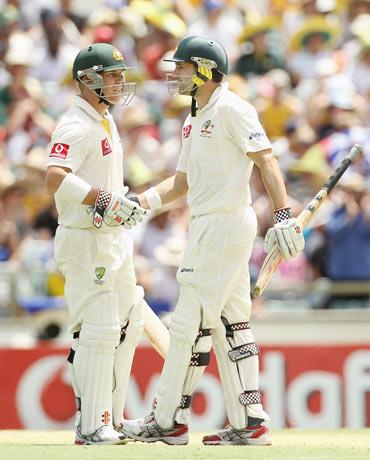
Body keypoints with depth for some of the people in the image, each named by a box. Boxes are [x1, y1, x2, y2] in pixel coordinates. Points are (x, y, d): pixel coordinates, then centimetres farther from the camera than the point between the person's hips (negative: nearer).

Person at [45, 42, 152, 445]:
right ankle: (91, 427, -7)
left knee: (127, 326, 14)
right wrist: (106, 200, -32)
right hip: (85, 241, -10)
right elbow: (56, 178, -30)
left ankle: (110, 419, 22)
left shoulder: (105, 122, 16)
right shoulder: (76, 126, -15)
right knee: (98, 331, -10)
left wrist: (126, 203, 14)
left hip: (113, 237, 10)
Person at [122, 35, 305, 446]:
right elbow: (182, 182, 21)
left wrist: (284, 216, -28)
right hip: (207, 224, 10)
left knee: (191, 321, -7)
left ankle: (169, 421, -3)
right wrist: (139, 202, 6)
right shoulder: (195, 119, 19)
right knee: (230, 324, 9)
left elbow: (266, 161, -18)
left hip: (226, 223, -10)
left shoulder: (230, 110, -11)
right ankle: (249, 423, 10)